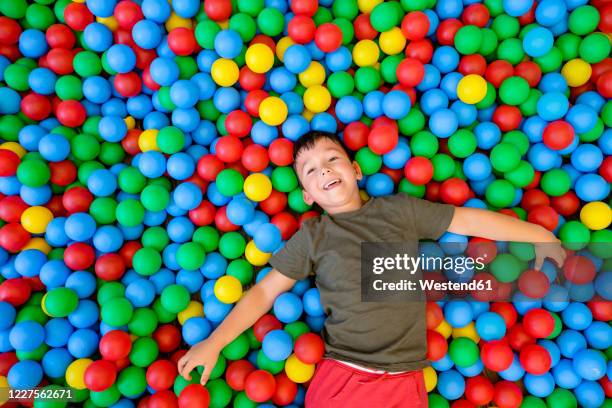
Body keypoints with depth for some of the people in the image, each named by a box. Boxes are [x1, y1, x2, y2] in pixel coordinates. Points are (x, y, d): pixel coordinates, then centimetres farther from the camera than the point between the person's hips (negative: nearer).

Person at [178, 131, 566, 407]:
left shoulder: (400, 210, 3)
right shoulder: (312, 236, 0)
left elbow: (468, 219, 7)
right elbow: (265, 291, 2)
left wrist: (541, 235, 7)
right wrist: (214, 343, -2)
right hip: (339, 376, -1)